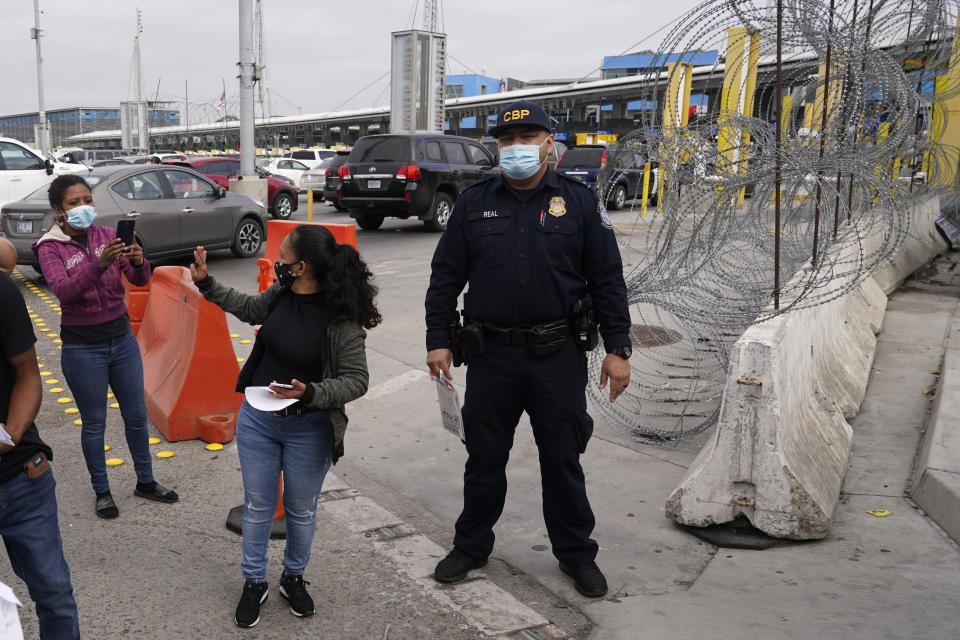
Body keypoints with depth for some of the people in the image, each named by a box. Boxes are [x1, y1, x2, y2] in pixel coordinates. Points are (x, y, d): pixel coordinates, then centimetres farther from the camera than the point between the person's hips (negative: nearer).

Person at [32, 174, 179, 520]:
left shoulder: (107, 235, -1)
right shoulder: (50, 248, -9)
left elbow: (140, 279, -9)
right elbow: (63, 290, -27)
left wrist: (139, 262, -32)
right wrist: (99, 264, -41)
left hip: (122, 338, 3)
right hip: (83, 347, -3)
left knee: (136, 415, 12)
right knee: (94, 423, 8)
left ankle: (146, 482, 29)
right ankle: (101, 491, 25)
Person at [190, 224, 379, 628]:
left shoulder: (341, 318, -23)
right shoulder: (282, 293, -6)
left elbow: (356, 380, -21)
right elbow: (251, 309, 17)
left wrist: (310, 393, -35)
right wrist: (207, 284, 16)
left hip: (308, 429, -4)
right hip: (257, 418, 5)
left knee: (301, 510, 16)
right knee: (258, 507, 16)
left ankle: (294, 577, 41)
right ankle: (254, 582, 36)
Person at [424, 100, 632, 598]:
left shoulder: (579, 202, 1)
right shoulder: (474, 203, 4)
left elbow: (607, 280, 1)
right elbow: (446, 276, 6)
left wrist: (617, 349, -3)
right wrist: (438, 340, 1)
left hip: (558, 356, -1)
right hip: (490, 354, 1)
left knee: (562, 460, 10)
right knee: (484, 458, 13)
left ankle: (576, 553, 28)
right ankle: (471, 545, 31)